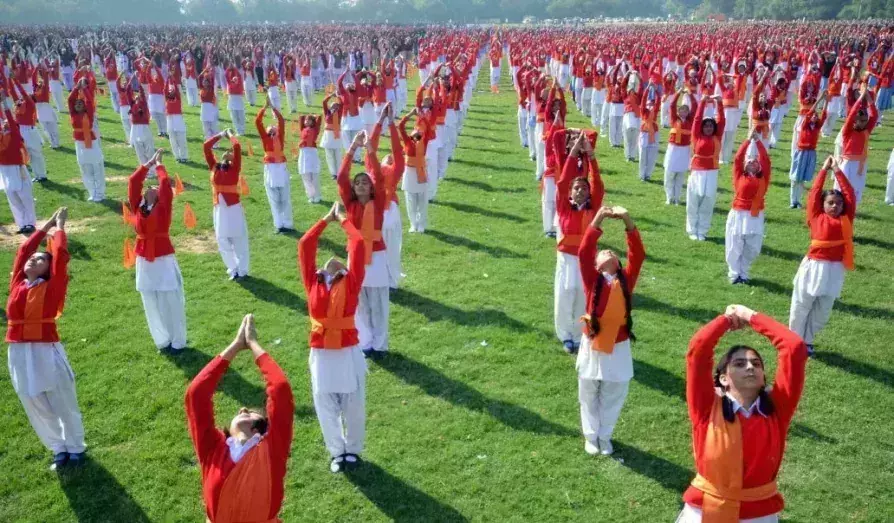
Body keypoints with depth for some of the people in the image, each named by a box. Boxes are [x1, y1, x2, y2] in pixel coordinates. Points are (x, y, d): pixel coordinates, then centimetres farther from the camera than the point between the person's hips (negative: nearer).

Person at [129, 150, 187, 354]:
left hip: (164, 260, -4)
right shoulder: (138, 207, 5)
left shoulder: (163, 208, -4)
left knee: (171, 303, 2)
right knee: (152, 305, 11)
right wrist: (149, 164, 7)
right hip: (144, 261, 4)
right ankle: (162, 341, 25)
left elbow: (165, 184, -10)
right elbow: (133, 182, 3)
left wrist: (159, 164, 4)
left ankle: (177, 342, 14)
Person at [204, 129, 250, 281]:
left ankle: (242, 270, 13)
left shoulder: (234, 168, -3)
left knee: (239, 240, 5)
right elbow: (207, 146, 3)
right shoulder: (214, 166, 5)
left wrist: (230, 134, 5)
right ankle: (233, 269, 20)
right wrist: (221, 135, 10)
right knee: (222, 241, 10)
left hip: (234, 208, -3)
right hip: (219, 208, 3)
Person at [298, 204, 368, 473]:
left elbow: (358, 244, -5)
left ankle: (353, 450, 33)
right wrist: (328, 219, 9)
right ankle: (337, 452, 32)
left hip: (349, 352, -1)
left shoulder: (351, 283, -2)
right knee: (325, 407, 11)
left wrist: (343, 218, 8)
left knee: (353, 405, 11)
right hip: (321, 354, 2)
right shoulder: (313, 283, 3)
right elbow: (305, 245, 3)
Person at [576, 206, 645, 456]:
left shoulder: (626, 280, -2)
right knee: (589, 397, 15)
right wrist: (598, 220, -27)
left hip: (619, 349, 2)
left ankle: (605, 436, 37)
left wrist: (627, 221, -24)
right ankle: (591, 436, 36)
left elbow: (638, 255, -14)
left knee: (613, 398, 16)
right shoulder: (592, 280, -7)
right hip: (592, 347, -1)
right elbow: (583, 252, -21)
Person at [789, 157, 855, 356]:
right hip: (813, 267, -2)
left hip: (834, 270, 2)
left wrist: (837, 171, 5)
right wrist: (824, 170, 6)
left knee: (823, 312, 11)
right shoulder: (816, 218, 0)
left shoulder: (846, 220, 5)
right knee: (801, 306, 8)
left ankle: (807, 340, 27)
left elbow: (850, 194, 4)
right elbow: (814, 193, 1)